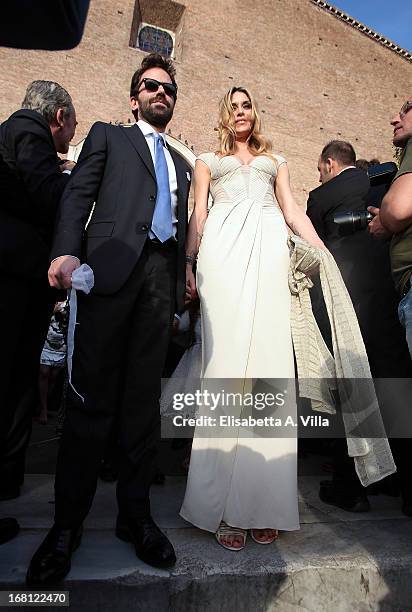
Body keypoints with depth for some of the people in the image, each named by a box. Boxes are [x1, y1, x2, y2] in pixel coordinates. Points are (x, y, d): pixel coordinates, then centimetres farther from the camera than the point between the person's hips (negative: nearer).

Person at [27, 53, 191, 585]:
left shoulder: (181, 163, 31)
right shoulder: (107, 136, 21)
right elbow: (77, 195, 5)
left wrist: (182, 287, 11)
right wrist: (67, 250, -14)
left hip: (163, 273, 4)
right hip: (111, 265, -3)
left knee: (144, 399, 3)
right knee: (91, 395, -4)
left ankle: (135, 515, 14)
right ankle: (67, 523, 10)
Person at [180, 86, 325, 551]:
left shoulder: (275, 161, 31)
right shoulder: (208, 161, 26)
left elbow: (292, 210, 21)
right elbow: (198, 213, 13)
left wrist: (324, 252, 7)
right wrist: (189, 262, -3)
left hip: (269, 249, 2)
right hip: (224, 250, -1)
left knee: (270, 355, -9)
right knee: (226, 356, -12)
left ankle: (263, 500, -2)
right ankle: (224, 503, -7)